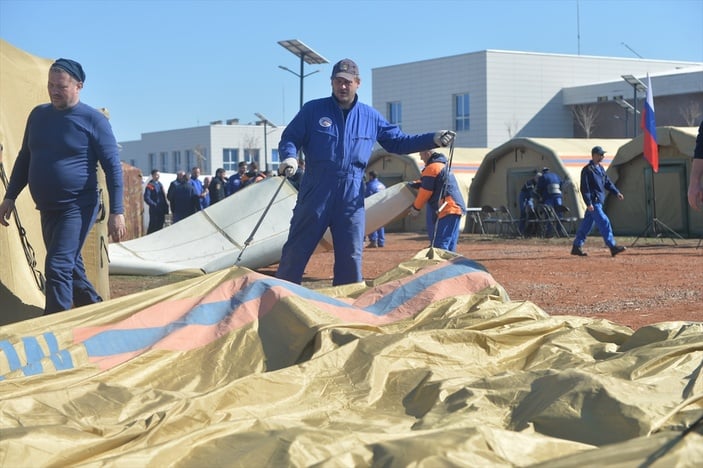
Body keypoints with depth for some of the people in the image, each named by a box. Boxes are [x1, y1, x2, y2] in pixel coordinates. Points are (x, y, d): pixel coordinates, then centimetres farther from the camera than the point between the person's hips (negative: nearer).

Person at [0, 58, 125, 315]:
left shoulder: (93, 120, -9)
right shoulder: (38, 115, 8)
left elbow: (113, 168, -9)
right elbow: (24, 159, 18)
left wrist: (116, 212, -14)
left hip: (77, 209, -7)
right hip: (47, 209, 7)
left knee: (57, 267, -17)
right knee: (71, 267, 15)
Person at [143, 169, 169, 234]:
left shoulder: (159, 184, 15)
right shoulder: (150, 185, -9)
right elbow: (146, 198, -16)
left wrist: (165, 206, 8)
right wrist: (154, 205, -17)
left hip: (161, 210, 7)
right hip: (154, 210, -7)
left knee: (160, 226, 11)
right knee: (153, 226, -5)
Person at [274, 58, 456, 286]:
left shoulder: (370, 117, 11)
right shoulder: (313, 110, 1)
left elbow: (398, 142, 17)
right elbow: (289, 138, 3)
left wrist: (433, 139, 6)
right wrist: (289, 156, -21)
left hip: (352, 198, 3)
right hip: (315, 193, -3)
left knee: (351, 256, 7)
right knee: (296, 251, -1)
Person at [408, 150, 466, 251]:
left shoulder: (431, 168, -9)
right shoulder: (443, 165, 22)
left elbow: (425, 191, -8)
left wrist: (416, 207, 3)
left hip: (446, 209, -10)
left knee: (439, 244, -14)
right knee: (450, 244, 12)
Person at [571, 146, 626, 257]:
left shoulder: (601, 168, 15)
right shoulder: (587, 170, -12)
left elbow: (607, 182, 22)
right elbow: (584, 188, -16)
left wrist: (616, 192, 9)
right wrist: (589, 203, -20)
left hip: (599, 201, 9)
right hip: (594, 201, -9)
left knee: (587, 224, 12)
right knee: (604, 222, -11)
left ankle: (576, 247, 17)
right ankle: (612, 247, -11)